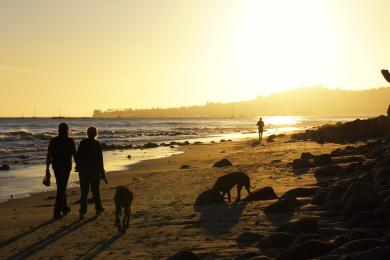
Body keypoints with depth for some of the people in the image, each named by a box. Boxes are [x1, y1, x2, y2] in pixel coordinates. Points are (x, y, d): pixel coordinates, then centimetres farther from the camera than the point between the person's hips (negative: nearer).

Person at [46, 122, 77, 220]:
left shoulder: (53, 141, 0)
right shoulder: (70, 141, -8)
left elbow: (48, 156, -2)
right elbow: (74, 155, -3)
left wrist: (47, 169, 3)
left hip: (56, 167, 4)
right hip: (66, 167, -4)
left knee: (61, 188, 21)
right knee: (61, 189, -1)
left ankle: (64, 208, 33)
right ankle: (56, 212, -6)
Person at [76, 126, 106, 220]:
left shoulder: (82, 143, -2)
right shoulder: (97, 144, -9)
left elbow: (78, 156, 2)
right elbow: (100, 159, -9)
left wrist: (79, 167, 17)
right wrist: (102, 173, -4)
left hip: (83, 171, 1)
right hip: (94, 170, -1)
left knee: (84, 192, 4)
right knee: (95, 191, 15)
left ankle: (82, 211, -6)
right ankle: (98, 209, 26)